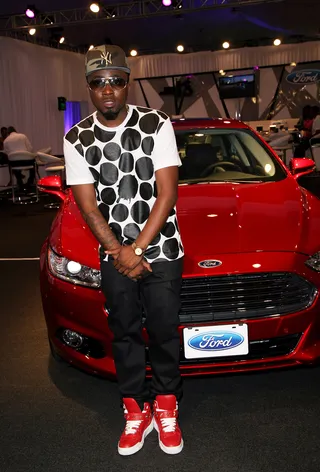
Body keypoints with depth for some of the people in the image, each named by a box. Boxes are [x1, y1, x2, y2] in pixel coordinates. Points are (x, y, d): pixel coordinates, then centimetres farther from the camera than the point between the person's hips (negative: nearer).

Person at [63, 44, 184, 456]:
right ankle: (135, 411, 29)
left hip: (161, 251, -1)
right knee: (125, 334, 11)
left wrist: (138, 248, -16)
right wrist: (120, 253, -14)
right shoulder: (76, 139, -2)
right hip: (113, 257, 2)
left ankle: (166, 406, 29)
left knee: (164, 333, 8)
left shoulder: (157, 124, -6)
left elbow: (167, 194, -10)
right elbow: (88, 207, -4)